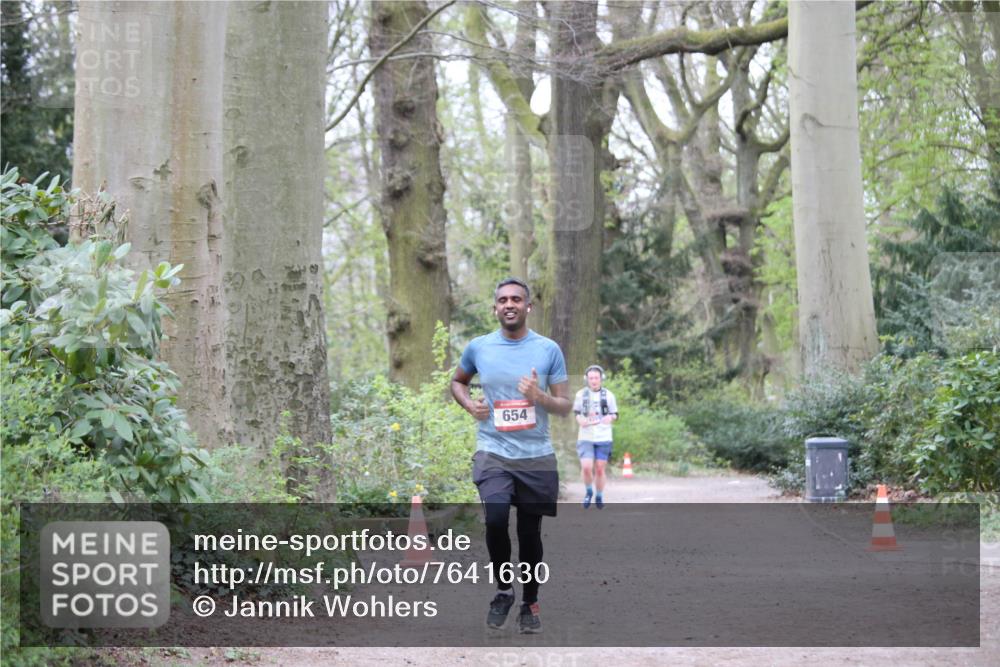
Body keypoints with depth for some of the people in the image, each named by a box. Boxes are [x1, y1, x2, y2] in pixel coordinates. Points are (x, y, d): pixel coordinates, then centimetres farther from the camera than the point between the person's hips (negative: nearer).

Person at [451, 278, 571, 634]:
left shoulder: (549, 350, -1)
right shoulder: (478, 347, 2)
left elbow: (565, 407, 2)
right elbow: (457, 381, 22)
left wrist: (539, 397, -18)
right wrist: (469, 404, 1)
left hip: (537, 455, 1)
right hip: (493, 452, 0)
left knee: (530, 532, 7)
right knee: (496, 519, -22)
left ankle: (530, 603, 26)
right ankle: (503, 590, 1)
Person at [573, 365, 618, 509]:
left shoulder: (608, 395, 1)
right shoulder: (581, 394, 1)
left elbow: (615, 414, 7)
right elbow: (577, 414, 9)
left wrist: (610, 417, -16)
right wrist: (582, 421, -13)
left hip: (603, 438, 0)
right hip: (585, 438, 0)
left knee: (600, 469, 2)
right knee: (586, 467, -14)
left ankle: (599, 496, 21)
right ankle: (588, 492, 11)